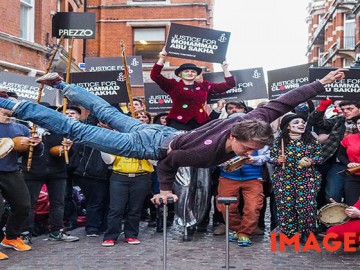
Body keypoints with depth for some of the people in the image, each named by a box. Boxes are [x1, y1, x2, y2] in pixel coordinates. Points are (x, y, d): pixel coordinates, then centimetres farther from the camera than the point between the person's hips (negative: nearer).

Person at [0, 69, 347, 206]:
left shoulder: (250, 122, -24)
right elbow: (168, 161, -24)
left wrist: (321, 83, -8)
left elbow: (283, 101, -15)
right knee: (78, 130, 1)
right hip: (151, 146, -7)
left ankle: (60, 85, 43)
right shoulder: (206, 152, -39)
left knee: (107, 114, 26)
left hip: (164, 134, 7)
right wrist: (165, 190, -9)